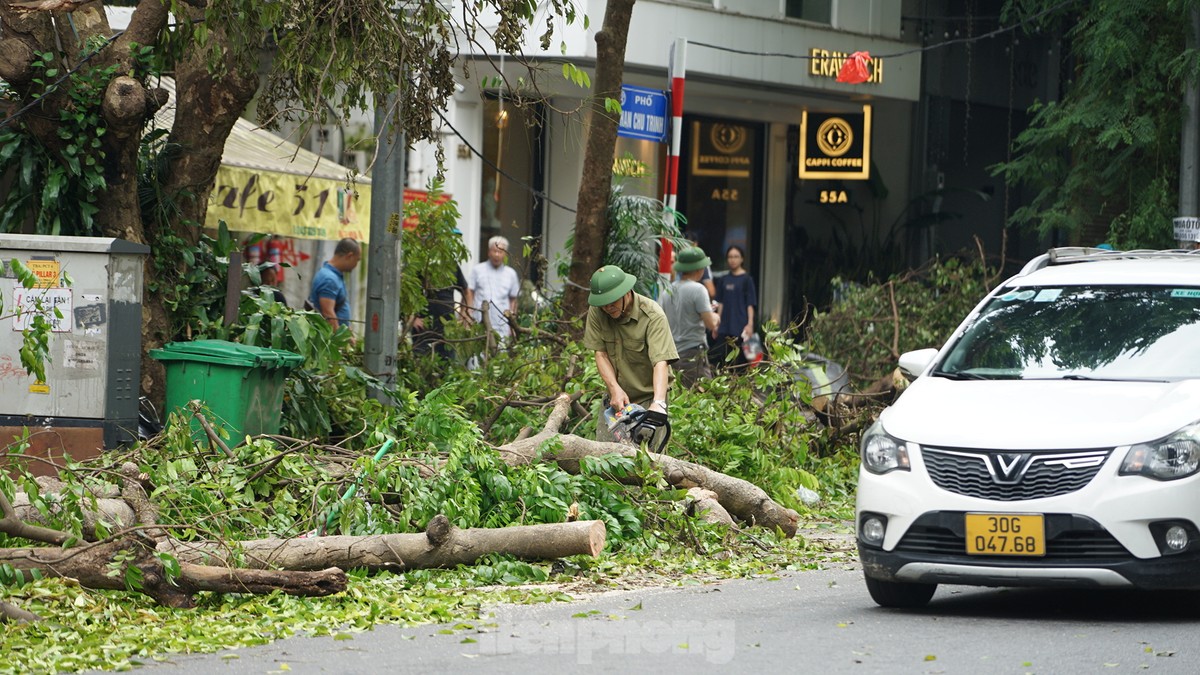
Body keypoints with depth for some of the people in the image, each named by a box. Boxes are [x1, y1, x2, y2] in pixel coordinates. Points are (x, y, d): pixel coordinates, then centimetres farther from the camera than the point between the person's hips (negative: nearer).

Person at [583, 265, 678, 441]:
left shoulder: (652, 315, -21)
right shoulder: (596, 312, -6)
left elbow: (661, 362, -30)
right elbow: (601, 354, -4)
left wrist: (658, 404, -43)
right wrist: (615, 389, -18)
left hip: (648, 399, -5)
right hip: (615, 399, 5)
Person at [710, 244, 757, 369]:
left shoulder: (746, 279, -1)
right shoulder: (723, 280, 12)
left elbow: (750, 304, -4)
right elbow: (720, 303, 14)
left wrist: (750, 324, -11)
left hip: (739, 326, -4)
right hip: (725, 326, 4)